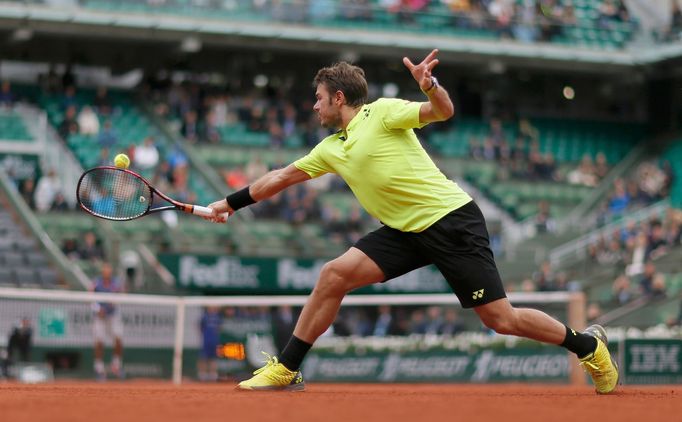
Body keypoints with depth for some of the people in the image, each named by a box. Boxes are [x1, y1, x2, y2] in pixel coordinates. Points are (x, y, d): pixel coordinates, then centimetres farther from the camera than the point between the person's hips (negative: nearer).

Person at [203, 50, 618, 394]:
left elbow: (444, 111, -16)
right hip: (406, 230, 7)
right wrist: (231, 203, 30)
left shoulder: (382, 113, -6)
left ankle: (588, 344, 12)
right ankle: (286, 369, -1)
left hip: (452, 219, -7)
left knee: (501, 319, -9)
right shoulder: (331, 149, 15)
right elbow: (282, 176, 25)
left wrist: (429, 85, -37)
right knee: (335, 274, -9)